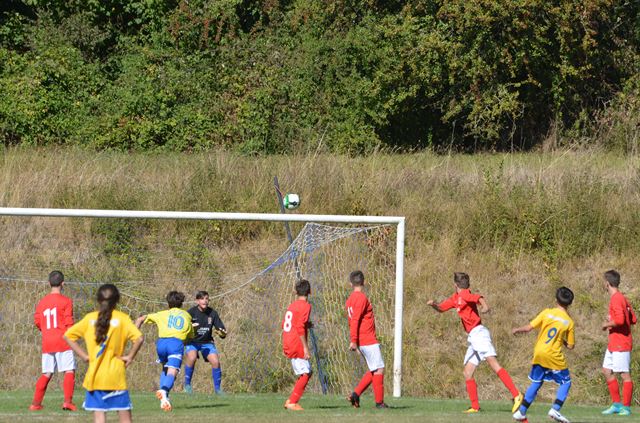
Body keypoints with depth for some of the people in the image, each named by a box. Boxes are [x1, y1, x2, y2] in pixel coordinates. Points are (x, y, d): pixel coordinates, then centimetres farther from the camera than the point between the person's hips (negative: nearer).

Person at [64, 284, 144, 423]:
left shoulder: (90, 318, 5)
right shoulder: (122, 318, -3)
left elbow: (68, 335, 6)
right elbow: (139, 338, -16)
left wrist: (84, 355, 6)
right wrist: (130, 357, -3)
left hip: (94, 375, 2)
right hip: (116, 375, -2)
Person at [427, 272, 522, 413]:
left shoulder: (464, 295, -6)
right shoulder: (455, 298, 21)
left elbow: (479, 297, -25)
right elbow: (441, 308, 31)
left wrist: (484, 306, -45)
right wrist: (433, 304, 9)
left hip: (478, 333, -10)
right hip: (472, 338, 10)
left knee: (494, 364, -21)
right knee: (467, 373, 8)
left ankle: (516, 395, -30)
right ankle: (475, 407, 9)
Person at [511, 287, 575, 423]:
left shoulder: (546, 313, -2)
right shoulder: (569, 322, -4)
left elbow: (528, 328, -2)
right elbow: (570, 346, 0)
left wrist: (517, 330, 17)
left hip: (539, 354, 3)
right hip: (554, 357, -3)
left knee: (536, 383, 17)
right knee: (566, 382, 11)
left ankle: (521, 412, 16)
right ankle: (555, 409, -7)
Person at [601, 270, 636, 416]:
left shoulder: (616, 299, -15)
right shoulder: (622, 298, 14)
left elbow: (620, 320, -28)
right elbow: (633, 319, 16)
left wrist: (607, 324, -11)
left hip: (621, 343, -10)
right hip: (613, 343, 10)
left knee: (624, 374, -6)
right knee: (607, 371, 12)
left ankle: (626, 407, -3)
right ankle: (616, 404, 16)